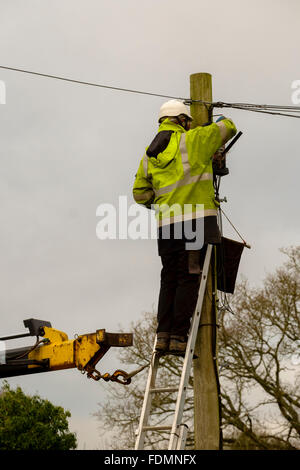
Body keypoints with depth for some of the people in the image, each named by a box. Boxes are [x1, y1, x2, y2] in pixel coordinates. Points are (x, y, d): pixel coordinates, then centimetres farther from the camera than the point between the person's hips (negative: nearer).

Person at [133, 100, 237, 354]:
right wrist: (222, 123, 36)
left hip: (167, 223, 6)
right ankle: (178, 338, -10)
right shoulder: (192, 140, 1)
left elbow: (140, 194, 18)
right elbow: (228, 128, 13)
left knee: (169, 280, 10)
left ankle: (163, 337, 3)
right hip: (195, 219, -5)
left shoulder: (149, 154, 16)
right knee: (189, 280, -6)